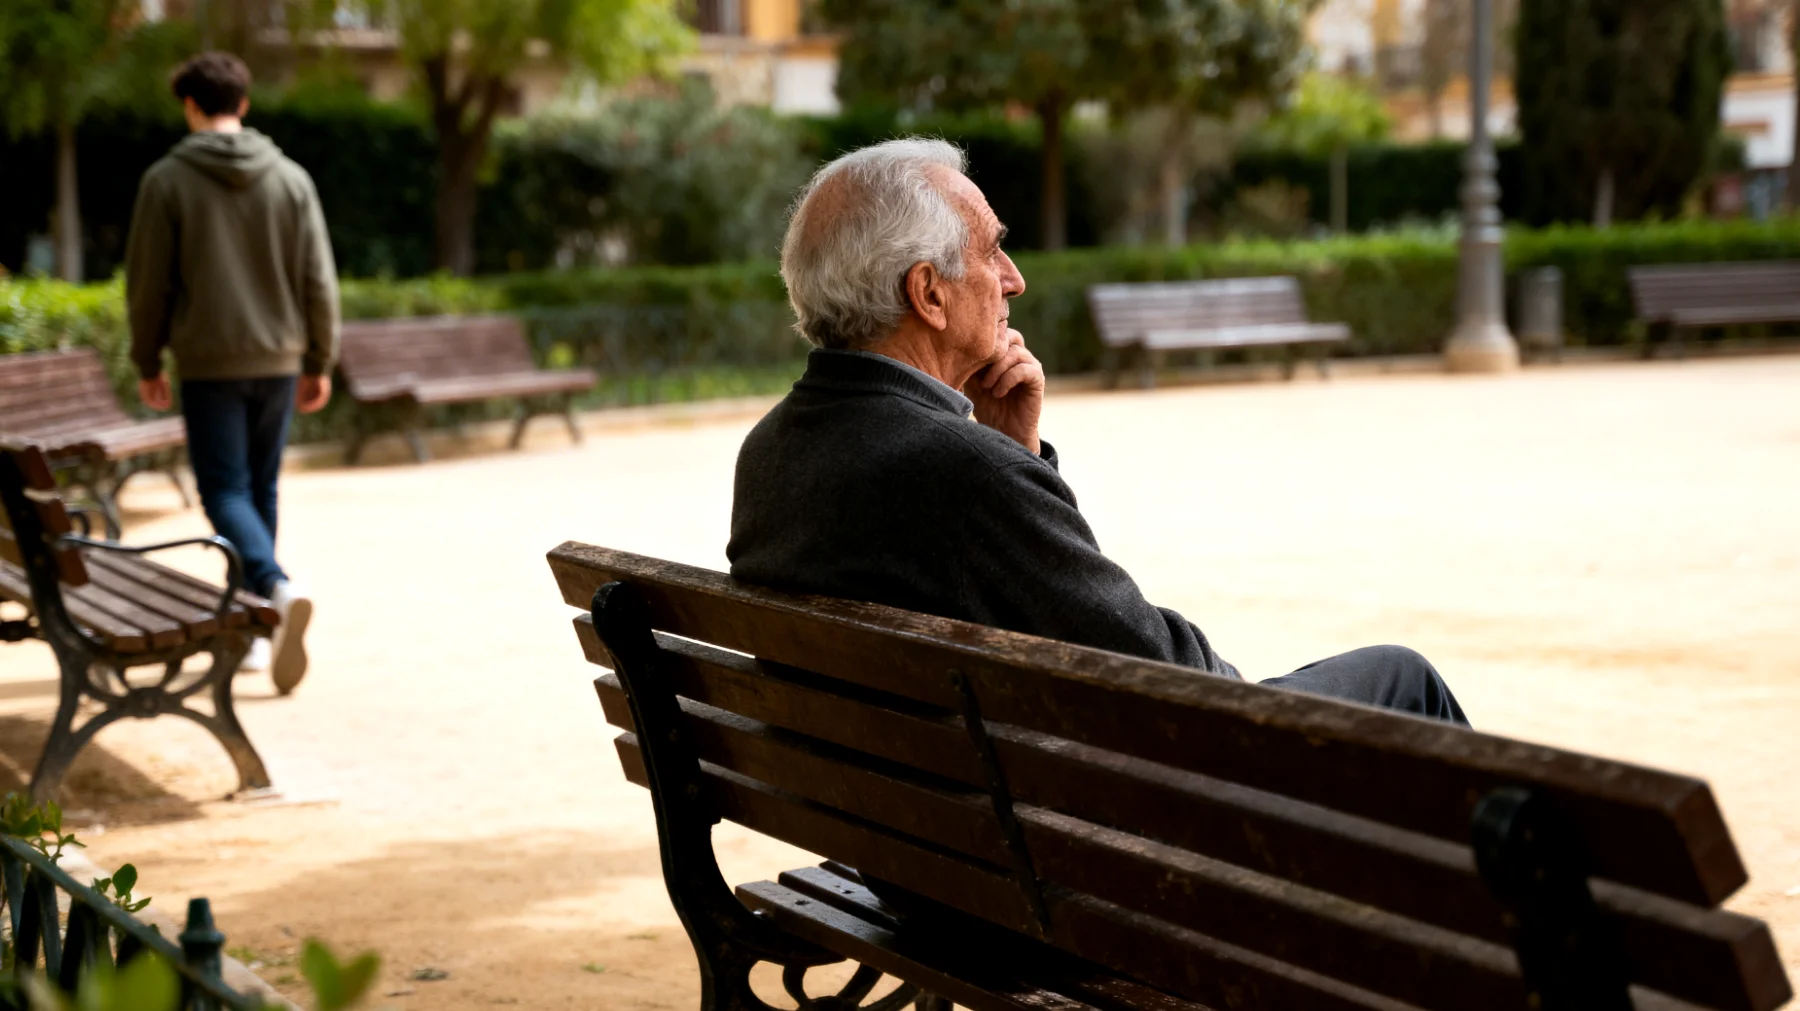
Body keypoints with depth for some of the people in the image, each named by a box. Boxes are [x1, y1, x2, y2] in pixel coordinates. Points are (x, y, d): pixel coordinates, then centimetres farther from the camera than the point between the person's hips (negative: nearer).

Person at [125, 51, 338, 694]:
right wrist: (320, 362, 11)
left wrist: (147, 363, 8)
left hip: (207, 363, -3)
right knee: (260, 490, 13)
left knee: (226, 491, -3)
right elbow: (318, 281, 3)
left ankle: (276, 588, -30)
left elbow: (148, 283, -3)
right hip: (277, 360, 3)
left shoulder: (168, 181, -5)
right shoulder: (290, 179, 4)